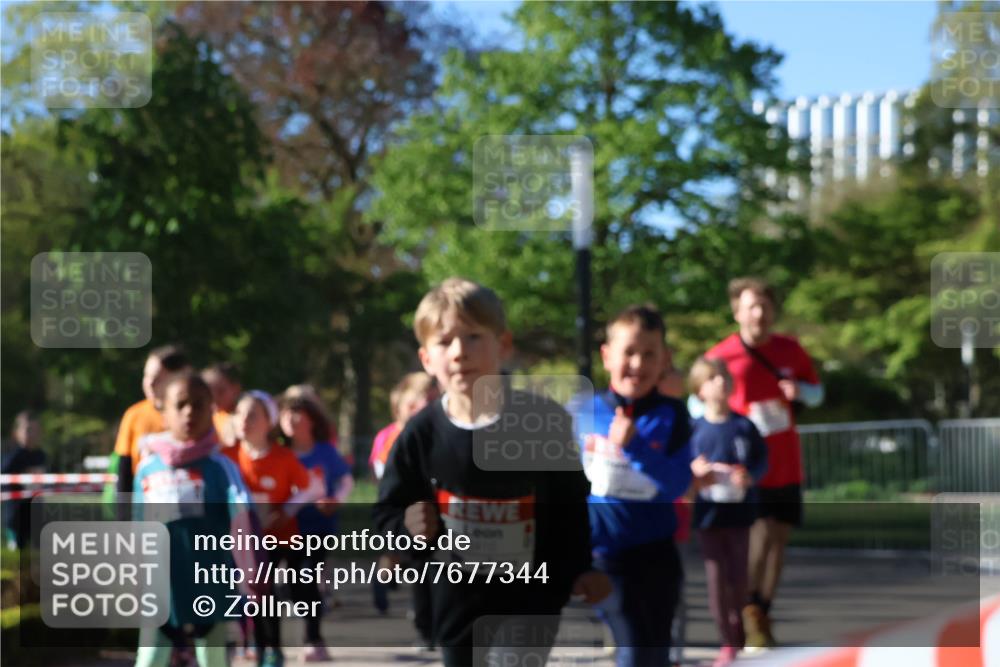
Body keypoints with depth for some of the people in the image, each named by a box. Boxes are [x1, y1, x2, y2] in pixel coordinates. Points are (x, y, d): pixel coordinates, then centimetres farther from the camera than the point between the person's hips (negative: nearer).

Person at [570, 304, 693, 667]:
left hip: (655, 550, 1)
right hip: (604, 549, -1)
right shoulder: (584, 413, -3)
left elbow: (678, 484, -13)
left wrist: (635, 445, -25)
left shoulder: (670, 415, -4)